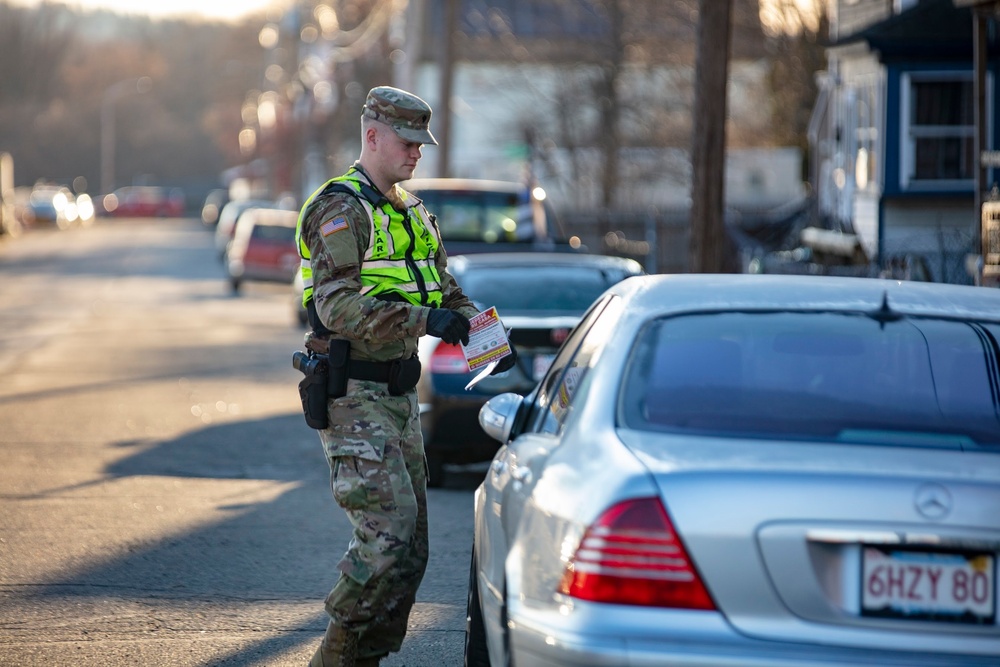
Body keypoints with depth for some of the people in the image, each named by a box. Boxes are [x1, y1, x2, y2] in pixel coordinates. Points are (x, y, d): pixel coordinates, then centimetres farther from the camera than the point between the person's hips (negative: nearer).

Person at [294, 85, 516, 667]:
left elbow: (446, 289, 22)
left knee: (411, 546, 8)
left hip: (400, 395, 9)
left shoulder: (414, 214, 17)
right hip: (353, 398, -9)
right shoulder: (341, 210, -12)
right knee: (388, 535, -17)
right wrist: (422, 319, -32)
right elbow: (337, 305, -24)